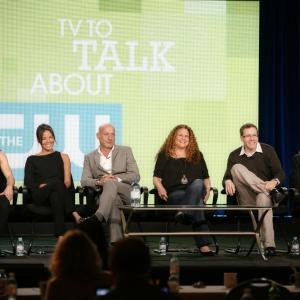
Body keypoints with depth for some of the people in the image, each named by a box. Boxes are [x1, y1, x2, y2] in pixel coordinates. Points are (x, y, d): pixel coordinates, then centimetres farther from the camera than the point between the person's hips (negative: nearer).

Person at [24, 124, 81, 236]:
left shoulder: (63, 157, 21)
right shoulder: (32, 160, 20)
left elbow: (68, 181, 8)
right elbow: (28, 183, 7)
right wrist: (41, 186, -12)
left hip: (59, 194, 1)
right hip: (39, 197, -1)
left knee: (55, 196, -37)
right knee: (56, 182, -33)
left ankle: (60, 235, -47)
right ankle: (75, 214, -42)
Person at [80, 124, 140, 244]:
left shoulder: (125, 151, 18)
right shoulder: (89, 157, 19)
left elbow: (135, 176, 7)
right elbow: (84, 181, 5)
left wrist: (116, 178, -12)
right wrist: (99, 182, -18)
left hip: (125, 192, 0)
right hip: (102, 195, 1)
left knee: (110, 183, -36)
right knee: (114, 199, -38)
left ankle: (98, 217, -60)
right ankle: (116, 240, -52)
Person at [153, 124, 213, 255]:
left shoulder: (197, 155, 26)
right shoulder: (164, 155, 19)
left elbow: (206, 178, 24)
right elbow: (156, 178, 11)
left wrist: (207, 190, 1)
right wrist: (160, 188, -11)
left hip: (196, 190, 2)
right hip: (173, 194, -2)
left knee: (198, 183, -39)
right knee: (197, 204, -38)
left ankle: (183, 212, -58)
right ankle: (203, 244, -51)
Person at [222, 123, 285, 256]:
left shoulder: (268, 151, 4)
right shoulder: (234, 156, 8)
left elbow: (280, 174, 0)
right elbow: (227, 178, 5)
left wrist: (274, 182, -25)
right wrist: (228, 182, -21)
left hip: (265, 193, -2)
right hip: (247, 199, 2)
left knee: (263, 198, -41)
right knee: (237, 168, -22)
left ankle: (269, 245, -45)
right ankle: (272, 193, -31)